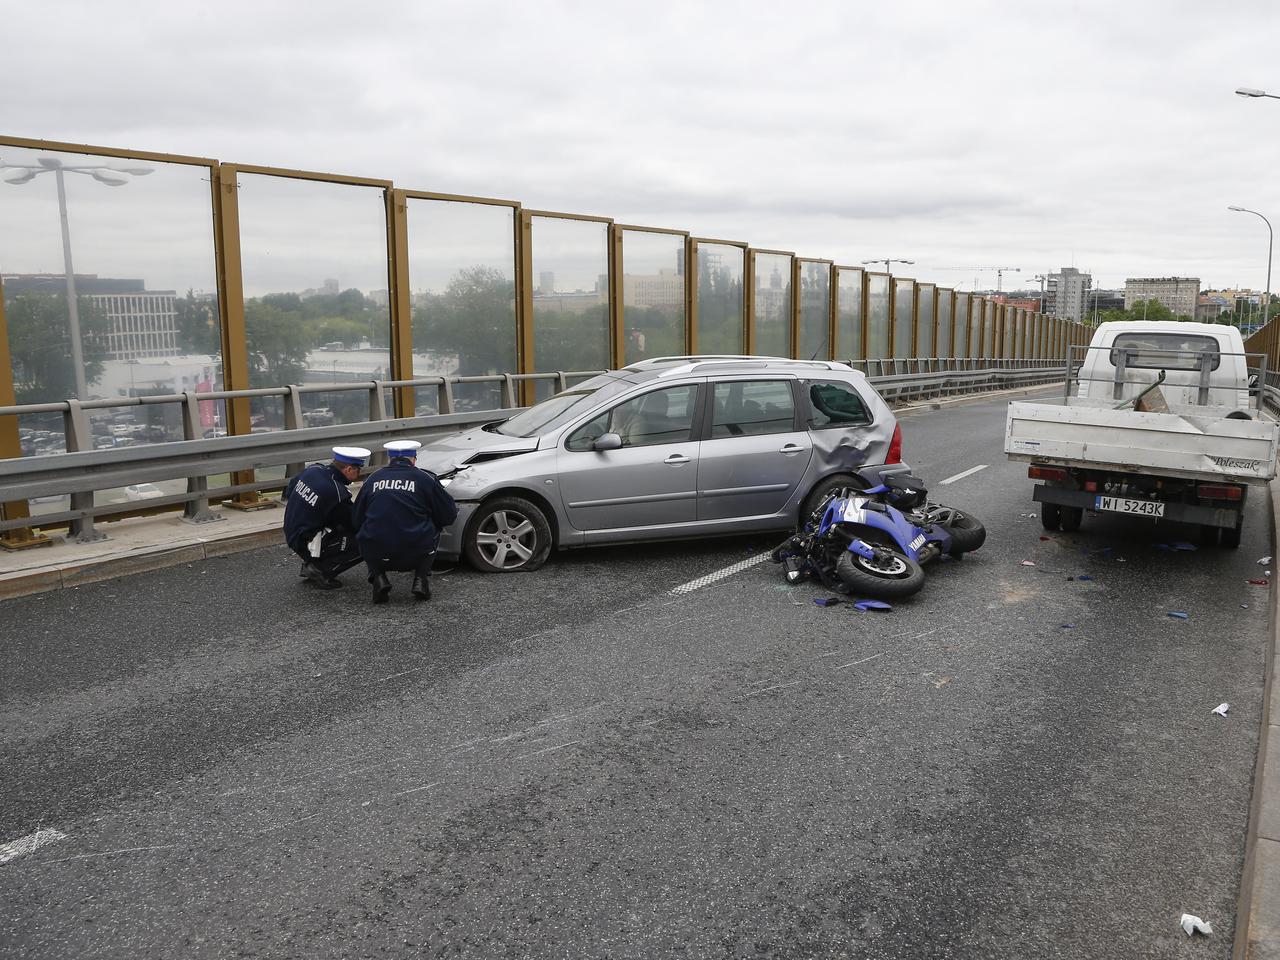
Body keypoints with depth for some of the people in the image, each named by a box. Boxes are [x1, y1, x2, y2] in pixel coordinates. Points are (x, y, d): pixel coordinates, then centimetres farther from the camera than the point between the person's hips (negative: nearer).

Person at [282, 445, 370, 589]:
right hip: (307, 544, -9)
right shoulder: (338, 494, -24)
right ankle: (320, 570, -6)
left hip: (291, 533, 9)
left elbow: (288, 492, 16)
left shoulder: (313, 469, -2)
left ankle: (310, 563, 17)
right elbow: (355, 525, -10)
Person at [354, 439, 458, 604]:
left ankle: (378, 578, 9)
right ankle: (421, 579, 11)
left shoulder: (372, 480, 10)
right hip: (416, 555, -2)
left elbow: (357, 520, 18)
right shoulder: (424, 478, 2)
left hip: (376, 554, 2)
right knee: (431, 530, 27)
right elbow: (449, 514, 7)